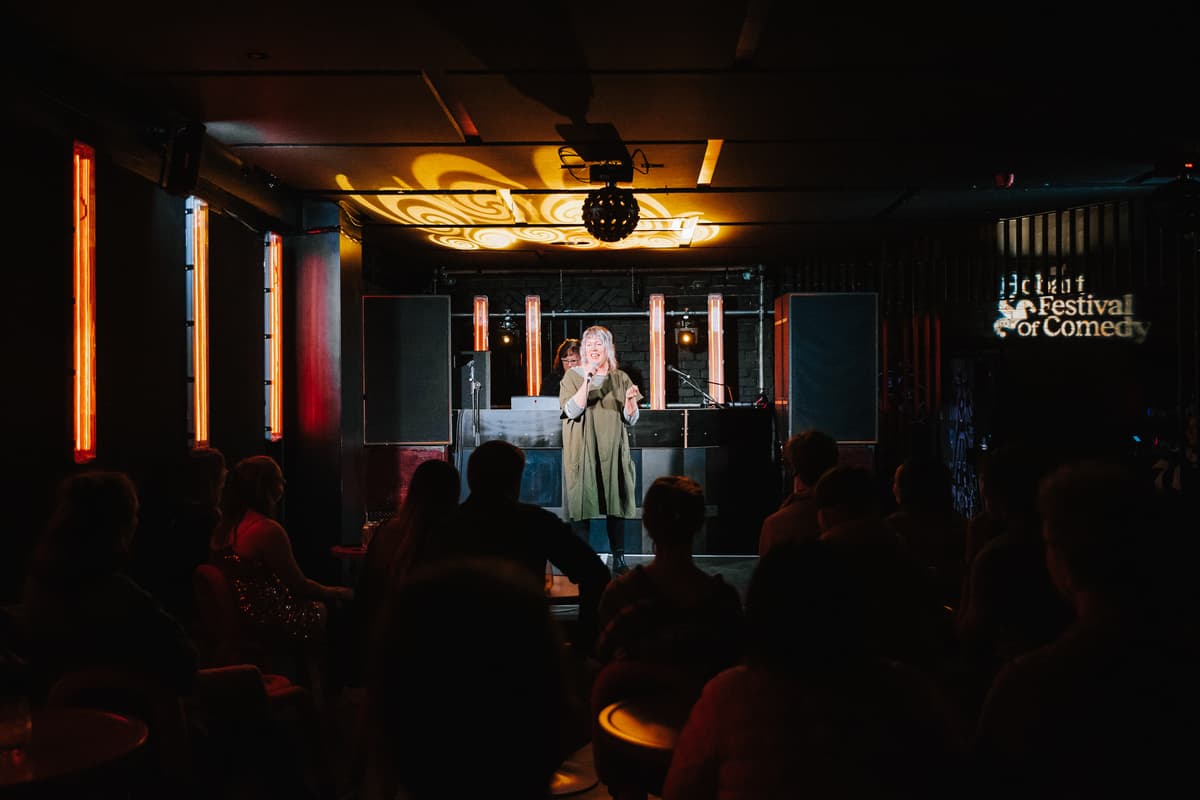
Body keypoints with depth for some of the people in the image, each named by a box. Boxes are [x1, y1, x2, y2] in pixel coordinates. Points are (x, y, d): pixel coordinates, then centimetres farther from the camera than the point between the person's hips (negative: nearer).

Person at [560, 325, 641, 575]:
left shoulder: (620, 378, 10)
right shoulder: (573, 376, 2)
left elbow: (631, 419, 6)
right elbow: (572, 411, -13)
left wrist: (630, 400, -15)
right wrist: (587, 381, -21)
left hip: (613, 451, 2)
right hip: (583, 451, -2)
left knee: (616, 506, 0)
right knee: (583, 506, -4)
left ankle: (619, 560, 5)